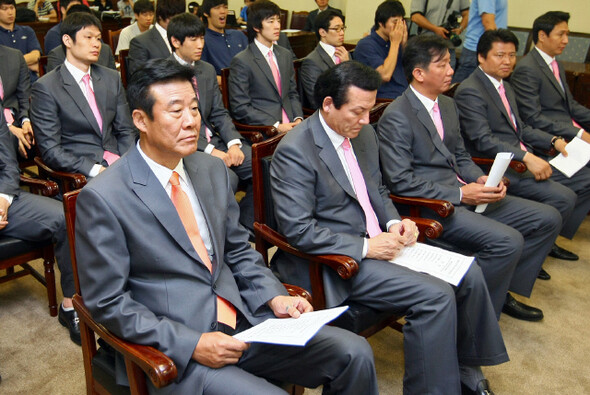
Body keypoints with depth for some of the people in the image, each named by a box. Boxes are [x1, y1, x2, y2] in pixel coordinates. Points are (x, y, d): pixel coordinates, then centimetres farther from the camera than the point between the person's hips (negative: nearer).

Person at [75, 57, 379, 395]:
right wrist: (191, 344, -18)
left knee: (355, 353, -7)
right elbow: (108, 302, -9)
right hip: (174, 349, -5)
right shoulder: (102, 198, -12)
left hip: (243, 320, 6)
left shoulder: (213, 170, 6)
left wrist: (275, 297, -3)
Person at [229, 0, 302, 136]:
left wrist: (298, 118, 1)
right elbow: (240, 108, -9)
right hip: (263, 131, -7)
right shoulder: (241, 61, -5)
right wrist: (276, 126, -15)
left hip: (290, 124, 7)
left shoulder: (285, 55, 17)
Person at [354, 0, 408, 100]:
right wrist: (395, 43, -9)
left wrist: (404, 44, 1)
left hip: (406, 95, 7)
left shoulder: (394, 41, 13)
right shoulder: (365, 45, -7)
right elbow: (385, 75, -19)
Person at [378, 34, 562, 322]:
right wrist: (460, 193, -18)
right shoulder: (396, 117, -14)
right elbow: (401, 182, -18)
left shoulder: (447, 105, 14)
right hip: (430, 206, -9)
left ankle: (503, 292, 14)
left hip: (464, 194, 9)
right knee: (508, 240, -26)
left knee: (548, 219, 5)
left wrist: (480, 179, 0)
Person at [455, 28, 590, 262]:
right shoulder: (470, 92, -14)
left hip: (524, 159, 10)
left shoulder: (504, 86, 18)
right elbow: (483, 140, -23)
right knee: (563, 197, -23)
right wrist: (527, 157, -30)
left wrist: (553, 141, 7)